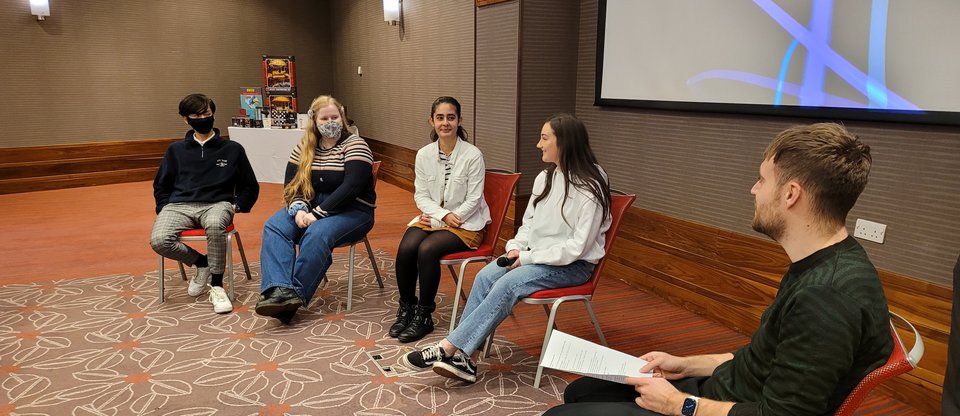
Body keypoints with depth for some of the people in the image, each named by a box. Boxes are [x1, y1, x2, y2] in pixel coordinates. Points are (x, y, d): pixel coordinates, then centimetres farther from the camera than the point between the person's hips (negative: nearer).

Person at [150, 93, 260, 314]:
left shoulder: (232, 149, 12)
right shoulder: (176, 150, 17)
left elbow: (250, 187, 18)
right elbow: (161, 186, 24)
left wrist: (236, 206, 2)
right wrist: (165, 209, 7)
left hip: (217, 204, -2)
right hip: (179, 205, 3)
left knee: (214, 225, -40)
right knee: (158, 240, -29)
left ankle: (216, 286, -23)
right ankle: (202, 263, 1)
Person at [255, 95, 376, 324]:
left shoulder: (354, 145, -7)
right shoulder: (304, 147, 10)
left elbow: (351, 187, -18)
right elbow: (291, 184, 6)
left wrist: (317, 213, -22)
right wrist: (298, 210, -15)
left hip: (351, 211, -5)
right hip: (310, 208, 5)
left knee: (316, 234, -34)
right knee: (274, 226, -21)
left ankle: (295, 295, -28)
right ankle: (279, 290, -36)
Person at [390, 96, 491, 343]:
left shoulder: (473, 155, -11)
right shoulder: (424, 154, 2)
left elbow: (473, 199, -10)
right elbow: (421, 195, 3)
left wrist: (452, 218, -16)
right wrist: (443, 214, -13)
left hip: (465, 223, -4)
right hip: (432, 217, 4)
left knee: (427, 249, -29)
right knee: (406, 248, -23)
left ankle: (424, 316, -11)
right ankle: (406, 308, -1)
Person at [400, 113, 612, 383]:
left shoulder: (590, 189, -16)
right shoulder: (545, 178, 7)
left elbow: (577, 247, -18)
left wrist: (528, 257, -18)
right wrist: (515, 247, -5)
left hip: (572, 265, -7)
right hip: (535, 256, 7)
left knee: (508, 284, -29)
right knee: (485, 276, -20)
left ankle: (448, 348, -24)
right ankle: (465, 358, -23)